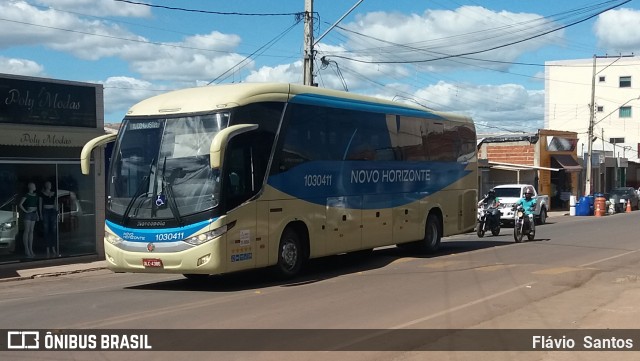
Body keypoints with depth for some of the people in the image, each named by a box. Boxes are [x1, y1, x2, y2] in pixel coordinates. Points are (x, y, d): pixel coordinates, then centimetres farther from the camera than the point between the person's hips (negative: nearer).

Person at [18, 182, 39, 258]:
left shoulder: (35, 195, 13)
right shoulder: (26, 195, -9)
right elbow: (20, 204, -16)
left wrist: (37, 215, 16)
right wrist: (25, 211, -13)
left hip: (34, 214, 7)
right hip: (28, 214, -7)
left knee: (31, 231, 8)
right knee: (27, 231, -7)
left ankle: (31, 250, 10)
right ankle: (26, 250, -8)